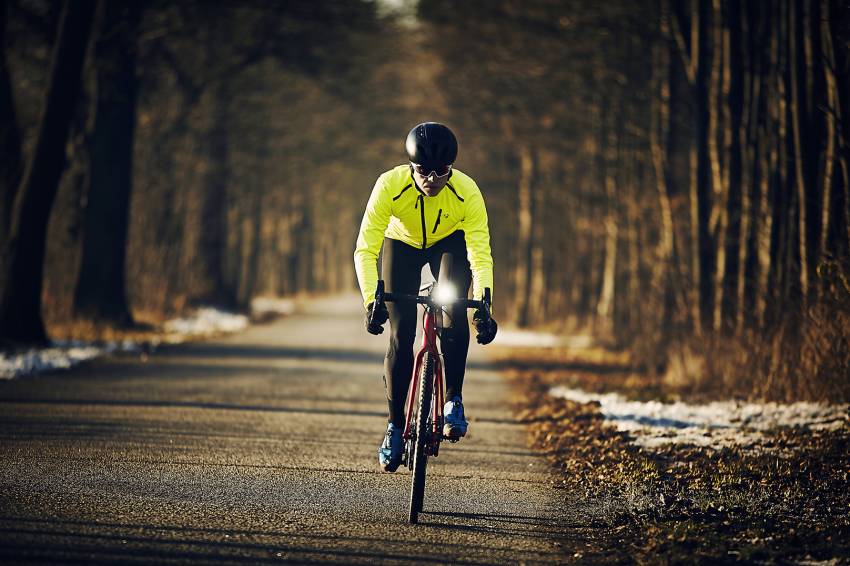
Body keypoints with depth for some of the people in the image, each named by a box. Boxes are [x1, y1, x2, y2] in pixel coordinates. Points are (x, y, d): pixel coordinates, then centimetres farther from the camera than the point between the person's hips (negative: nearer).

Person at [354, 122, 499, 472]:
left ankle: (454, 401, -9)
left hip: (450, 245, 0)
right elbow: (365, 249, -34)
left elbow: (481, 256, -32)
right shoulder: (390, 185, -34)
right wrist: (372, 301, -46)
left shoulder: (467, 192, -33)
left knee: (454, 312, -26)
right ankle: (395, 425, 4)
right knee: (401, 334, -9)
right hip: (402, 245, 0)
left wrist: (483, 308, -44)